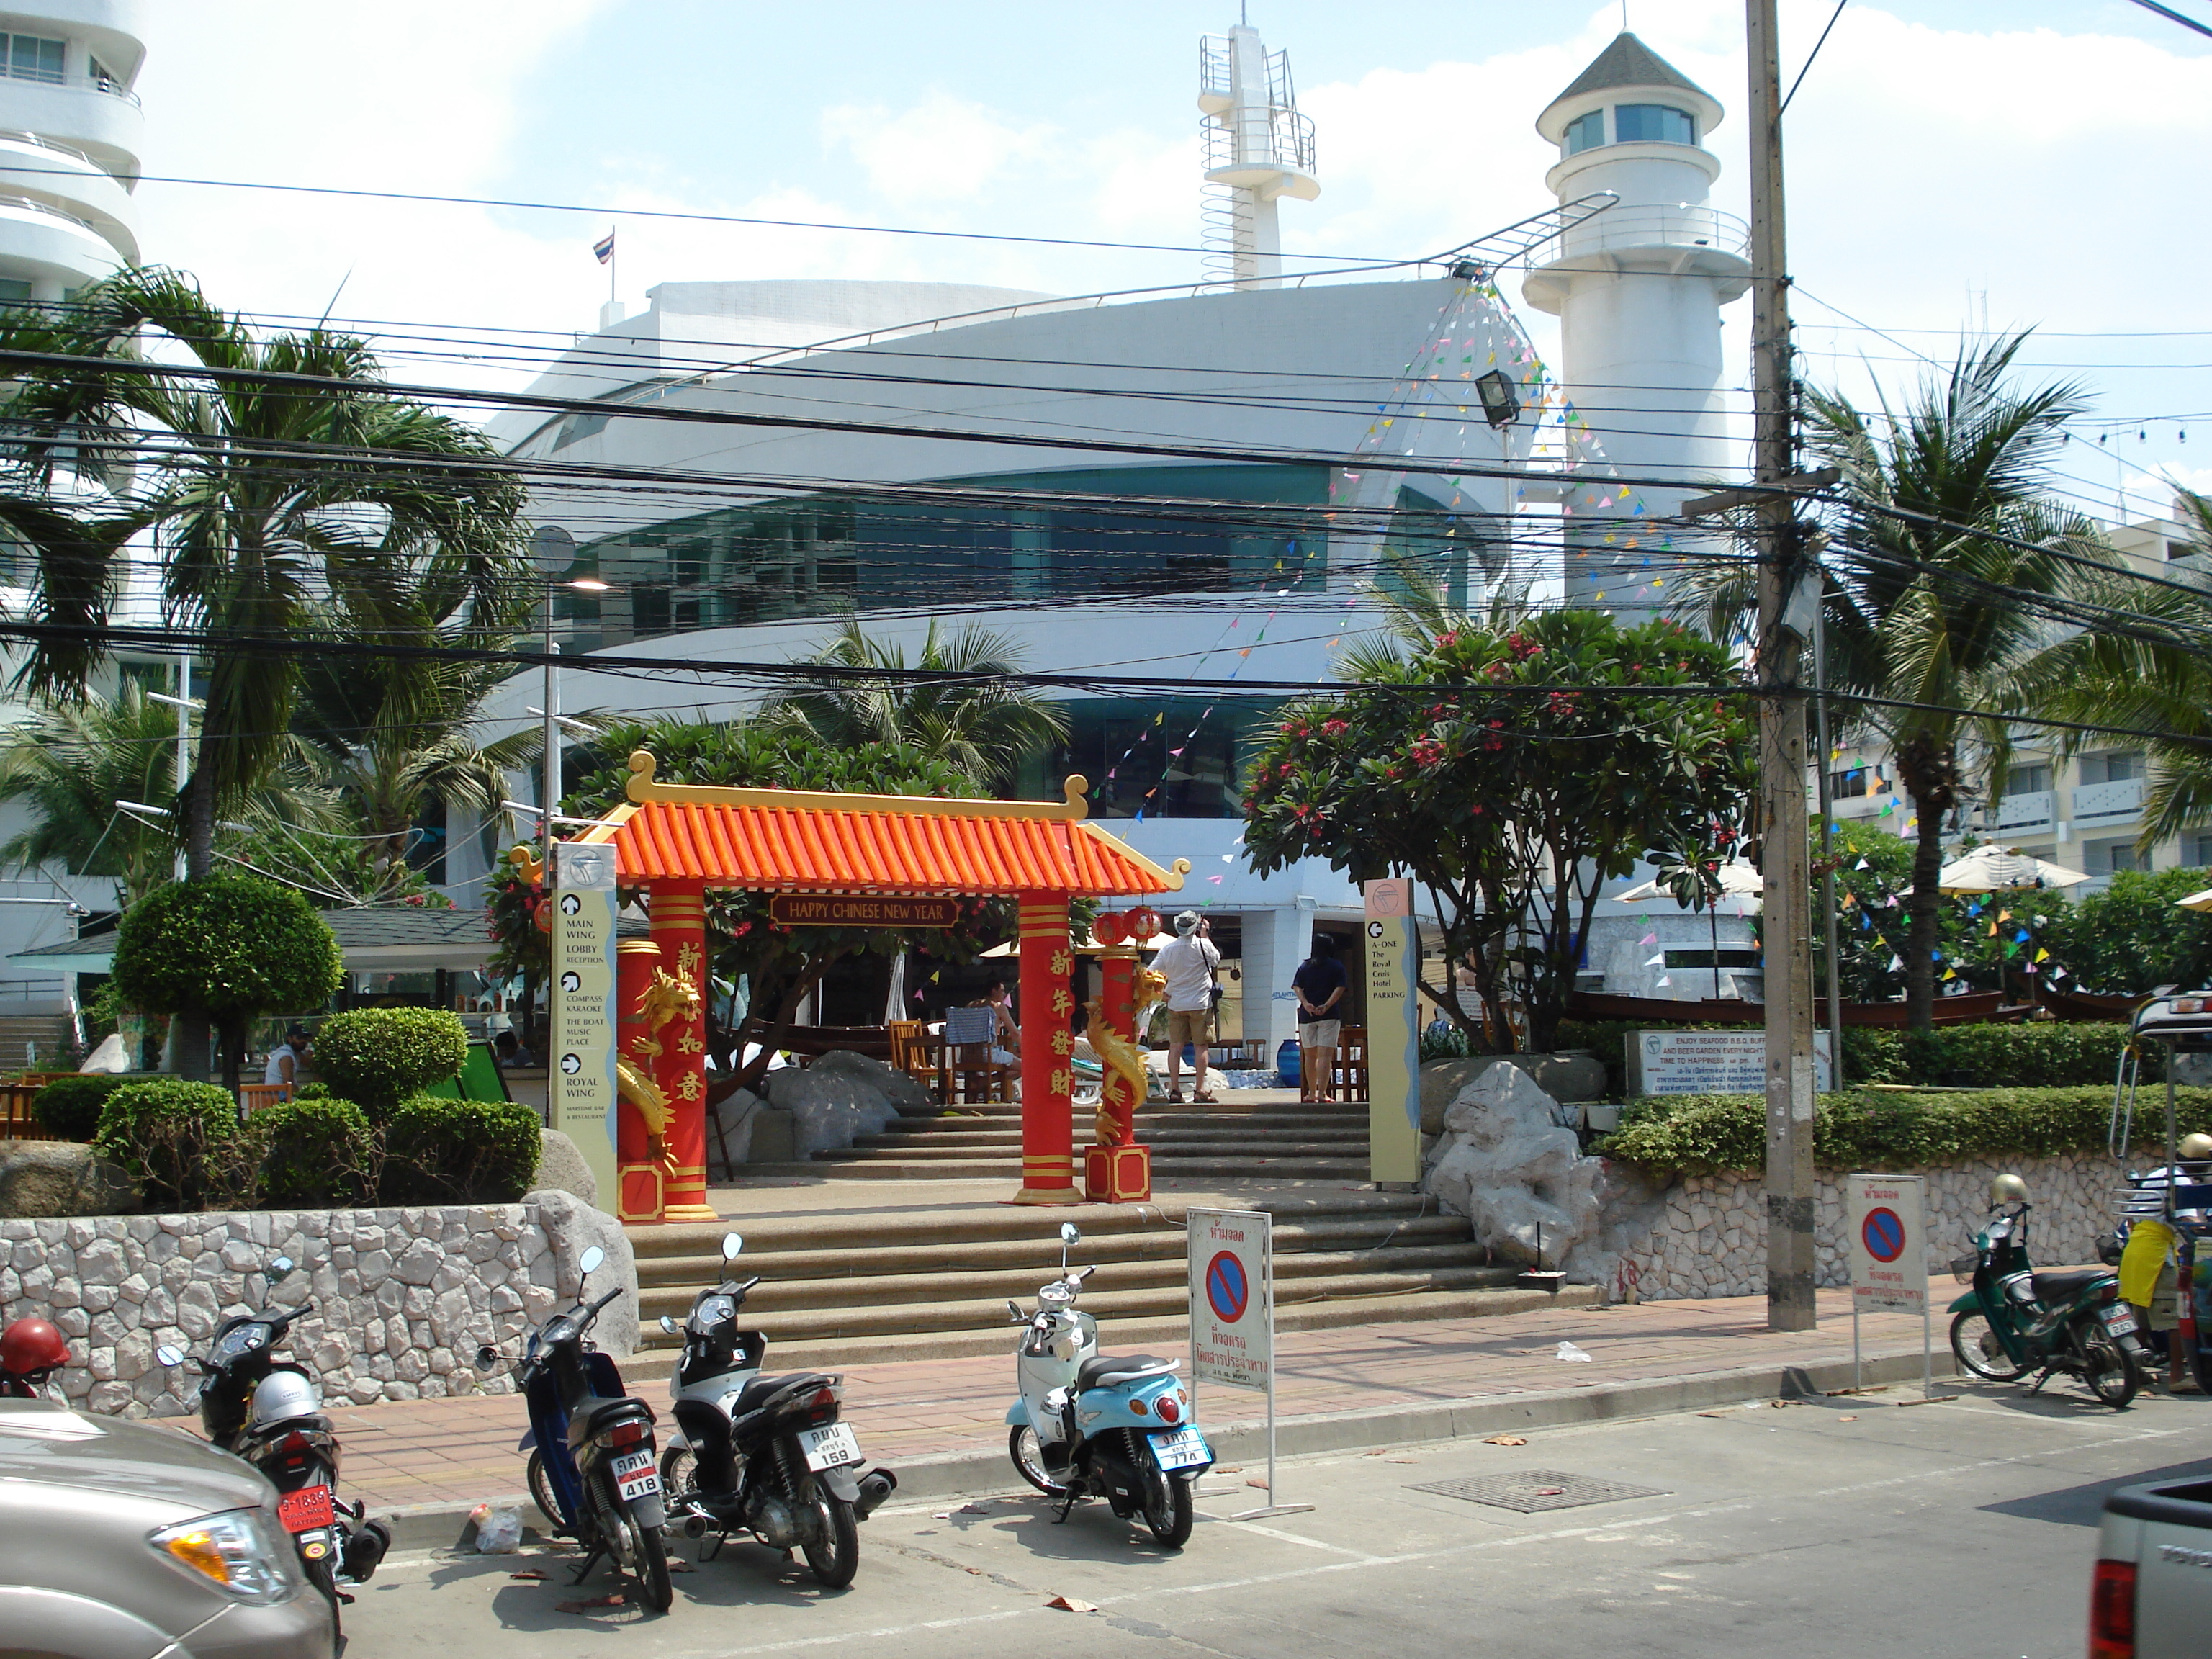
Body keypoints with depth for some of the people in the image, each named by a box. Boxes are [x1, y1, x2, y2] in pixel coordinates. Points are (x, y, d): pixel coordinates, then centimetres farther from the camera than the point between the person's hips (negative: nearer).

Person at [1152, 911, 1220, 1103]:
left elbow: (1152, 972, 3)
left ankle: (1174, 1089, 3)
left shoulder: (1168, 948, -1)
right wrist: (1205, 936, 14)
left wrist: (1163, 991, 19)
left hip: (1176, 1004, 3)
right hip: (1200, 1004, -2)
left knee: (1175, 1046, 4)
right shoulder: (1203, 945, -10)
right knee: (1200, 1046, 3)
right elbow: (1216, 960, 10)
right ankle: (1199, 1089, 1)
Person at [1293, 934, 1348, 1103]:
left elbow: (1297, 988, -2)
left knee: (1310, 1055, 11)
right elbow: (1339, 989, -9)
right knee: (1325, 1055, -7)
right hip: (1329, 1016, -3)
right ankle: (1322, 1093, -16)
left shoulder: (1305, 966, 10)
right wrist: (1327, 1006, -16)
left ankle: (1311, 1093, 15)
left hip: (1307, 1015, 3)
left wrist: (1306, 1004, -13)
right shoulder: (1337, 967, 3)